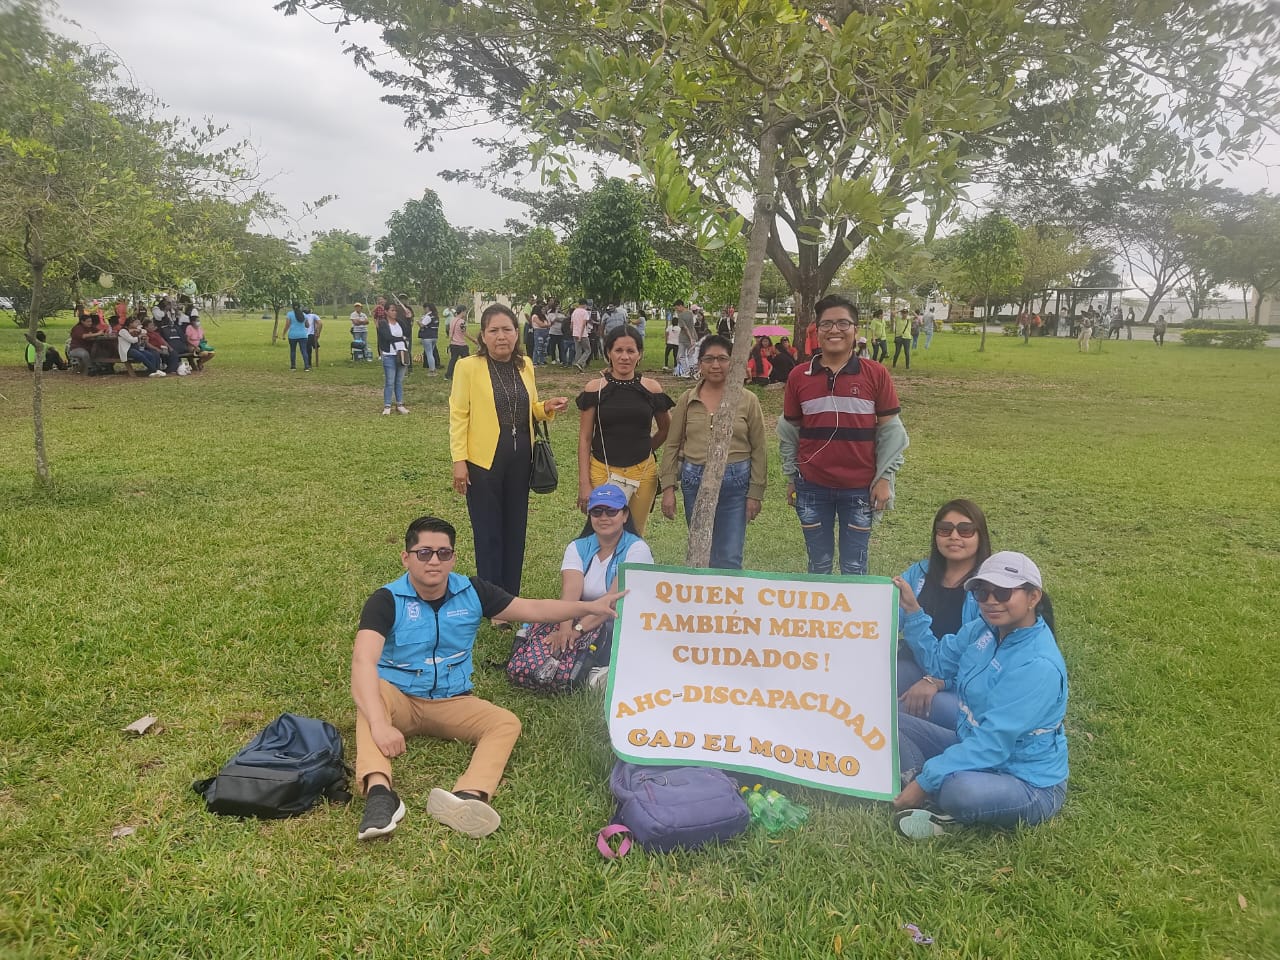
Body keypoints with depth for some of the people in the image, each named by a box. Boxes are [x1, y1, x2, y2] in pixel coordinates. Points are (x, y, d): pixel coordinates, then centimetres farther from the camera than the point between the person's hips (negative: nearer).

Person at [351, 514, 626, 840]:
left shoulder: (472, 592, -1)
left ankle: (466, 798, -50)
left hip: (452, 702, 3)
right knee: (374, 693, -36)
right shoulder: (387, 600, -15)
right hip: (398, 698, -3)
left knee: (507, 722, -23)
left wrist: (591, 607, -5)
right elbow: (363, 661, -29)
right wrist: (380, 724, -45)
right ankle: (379, 792, -55)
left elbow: (532, 609, 5)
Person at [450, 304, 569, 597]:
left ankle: (511, 598, 27)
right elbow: (458, 415, -8)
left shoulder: (525, 365, 7)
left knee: (515, 530, 13)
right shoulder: (468, 366, -9)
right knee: (488, 534, 2)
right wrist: (459, 460, -14)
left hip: (520, 458, 5)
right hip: (484, 460, -5)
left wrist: (547, 408, -5)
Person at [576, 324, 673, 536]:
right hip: (602, 472, -1)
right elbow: (584, 439, -1)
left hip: (642, 473, 1)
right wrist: (584, 483, -5)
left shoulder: (651, 389, 0)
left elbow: (666, 429, 16)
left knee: (636, 535, 9)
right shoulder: (594, 389, -3)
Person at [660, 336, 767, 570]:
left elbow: (758, 450, 0)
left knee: (729, 559, 0)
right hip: (694, 482, 2)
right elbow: (673, 445, 6)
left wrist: (755, 493, -3)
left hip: (735, 482, -2)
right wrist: (668, 487, 0)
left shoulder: (748, 400, -2)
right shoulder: (687, 399, 3)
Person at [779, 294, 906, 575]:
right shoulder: (799, 376, 0)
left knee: (854, 568, 9)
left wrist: (884, 478, -5)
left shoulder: (876, 374, -4)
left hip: (860, 488, -1)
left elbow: (890, 430, -1)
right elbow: (789, 431, 8)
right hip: (812, 487, 1)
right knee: (819, 564, 14)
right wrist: (790, 476, 9)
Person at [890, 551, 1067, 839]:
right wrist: (912, 610, 0)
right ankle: (934, 799, -13)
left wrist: (925, 781, -26)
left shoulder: (1037, 666, -27)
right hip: (971, 748, 8)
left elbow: (992, 744, -29)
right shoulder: (984, 629, -3)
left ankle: (927, 791, -6)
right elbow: (938, 663, 13)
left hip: (1028, 784, -8)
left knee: (960, 789, -40)